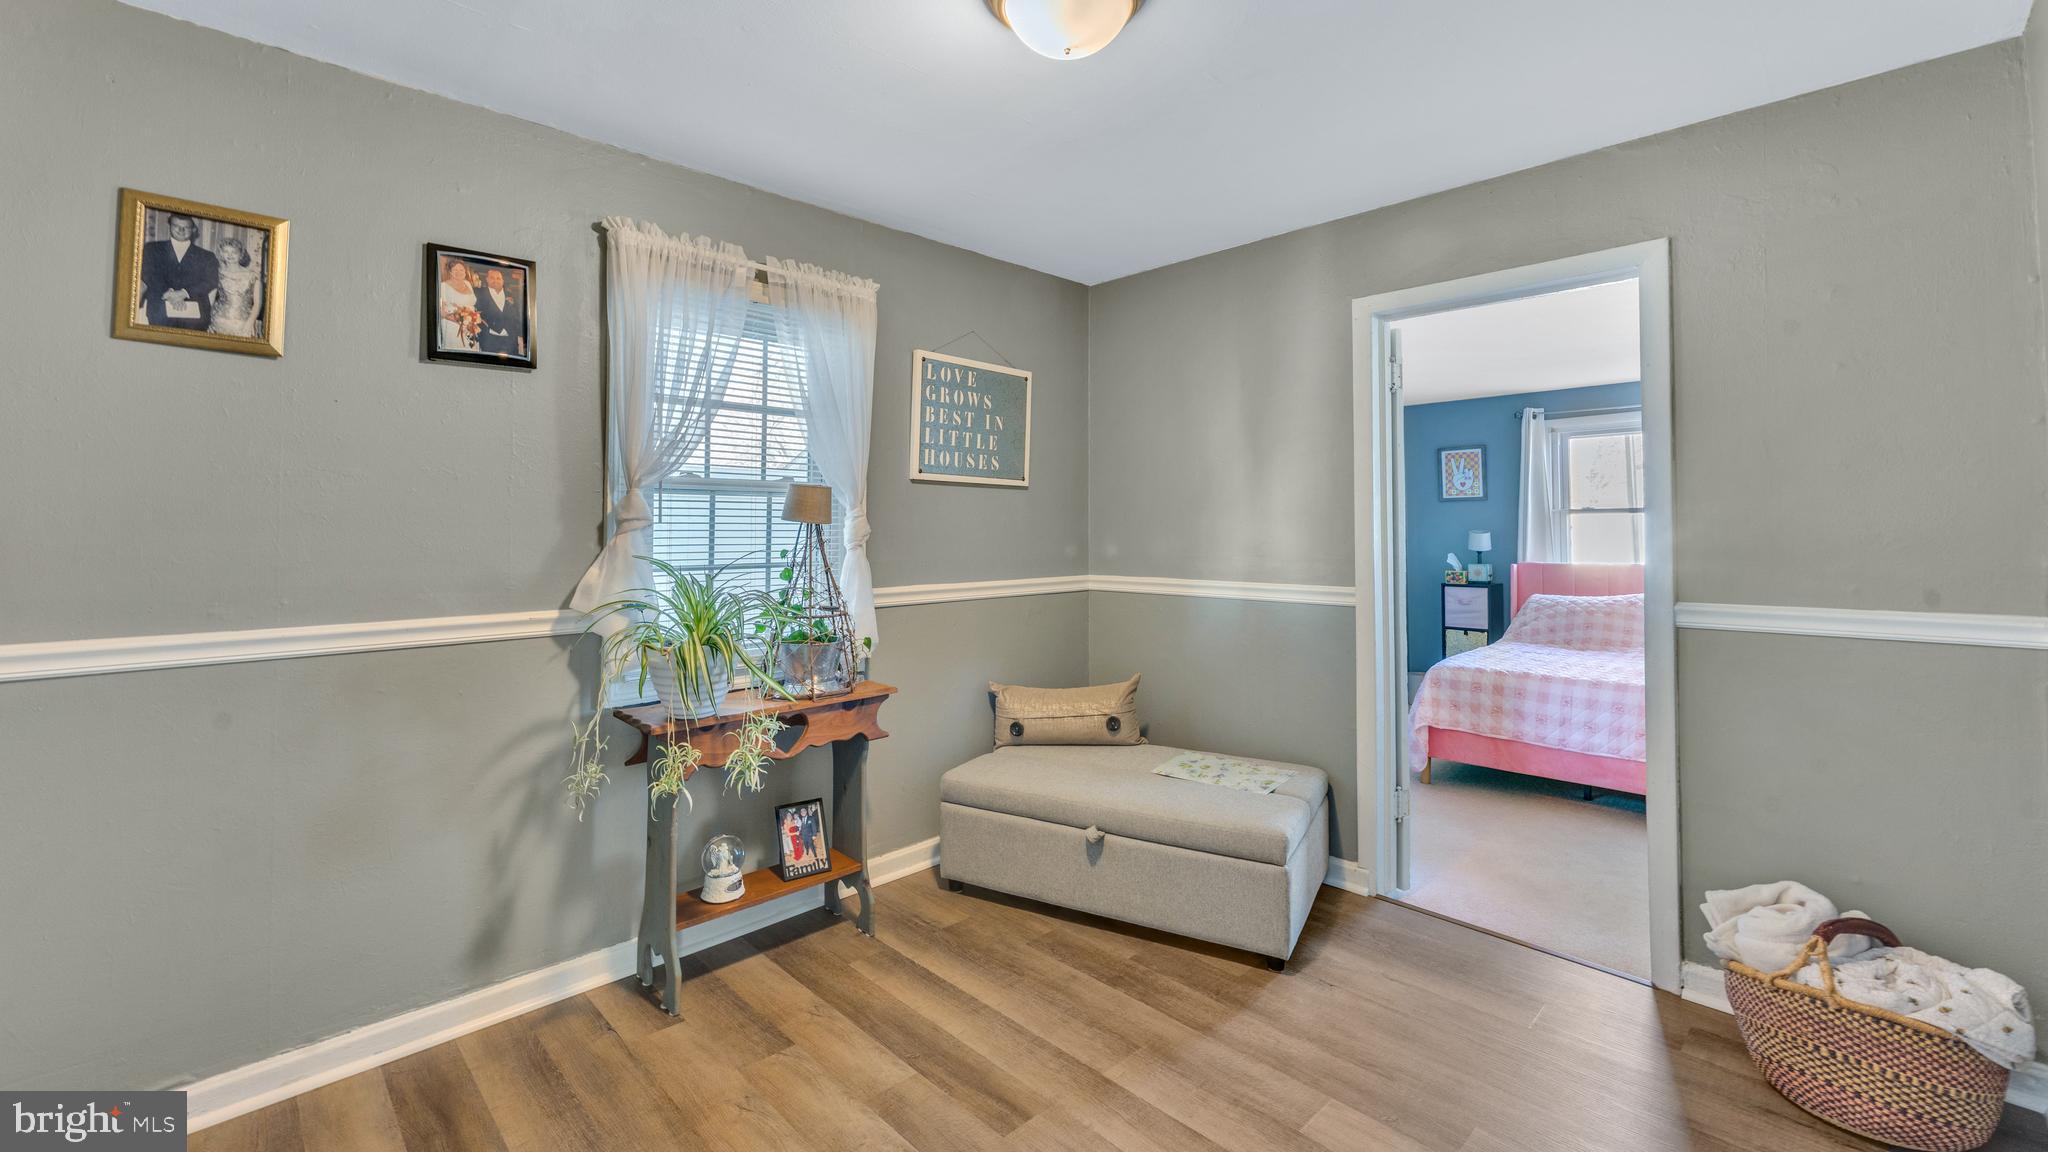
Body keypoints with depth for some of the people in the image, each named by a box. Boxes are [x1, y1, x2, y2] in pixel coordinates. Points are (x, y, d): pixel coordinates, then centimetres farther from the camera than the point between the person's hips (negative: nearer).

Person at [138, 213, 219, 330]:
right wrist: (168, 294, -12)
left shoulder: (206, 257, 20)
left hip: (195, 310, 0)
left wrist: (184, 293, -11)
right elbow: (148, 275, 8)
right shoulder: (152, 249, 21)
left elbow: (211, 281, 6)